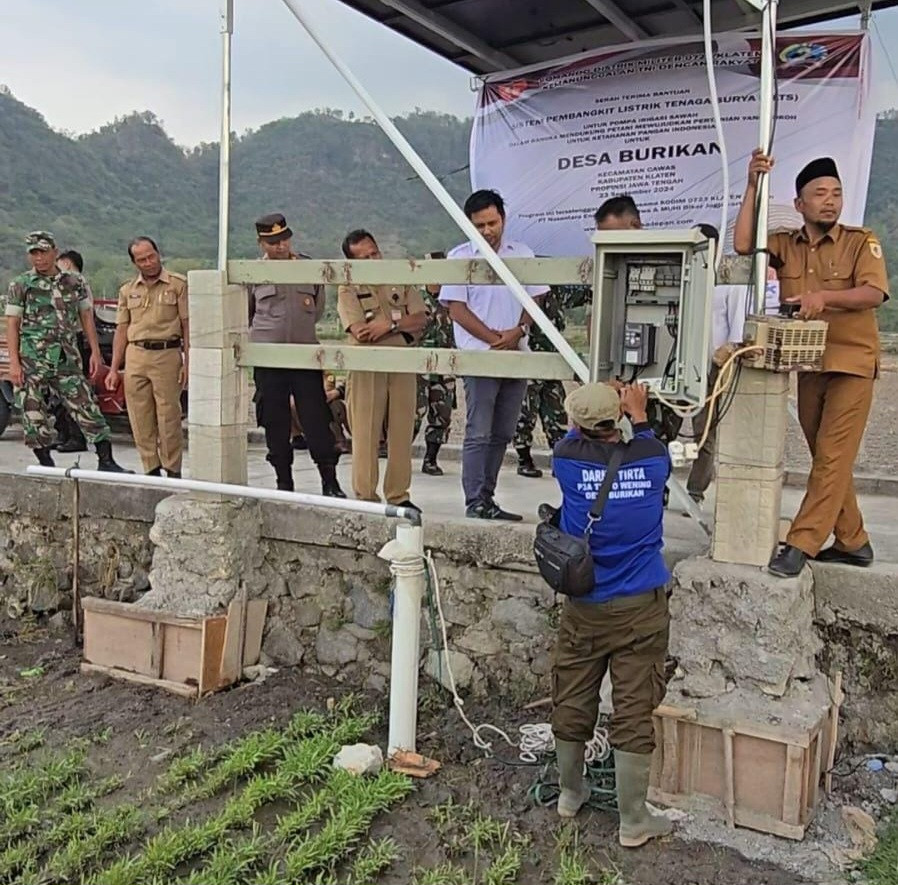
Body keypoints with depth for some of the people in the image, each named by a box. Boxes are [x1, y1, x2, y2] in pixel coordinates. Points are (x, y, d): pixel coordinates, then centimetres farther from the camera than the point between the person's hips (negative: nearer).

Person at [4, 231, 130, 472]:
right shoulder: (20, 285, 2)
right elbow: (12, 325, 0)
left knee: (87, 407, -1)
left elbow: (86, 317, 13)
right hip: (32, 362, -1)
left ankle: (106, 461, 3)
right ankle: (46, 465, 15)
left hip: (67, 360, 2)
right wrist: (14, 363, -8)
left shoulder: (74, 282, 8)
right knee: (34, 415, 2)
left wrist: (95, 352, 5)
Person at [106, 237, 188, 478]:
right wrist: (114, 369, 10)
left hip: (167, 354, -4)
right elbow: (121, 330, 15)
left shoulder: (178, 284, 3)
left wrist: (188, 362, -7)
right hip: (135, 356, 4)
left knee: (169, 417, -4)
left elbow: (187, 325, 0)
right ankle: (151, 470, 13)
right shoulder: (128, 290, 15)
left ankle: (173, 471, 5)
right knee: (140, 420, 4)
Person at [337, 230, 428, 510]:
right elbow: (359, 332, -12)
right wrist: (403, 328, -5)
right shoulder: (348, 289, 3)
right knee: (365, 434, -3)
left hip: (403, 366, 3)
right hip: (366, 368, -3)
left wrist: (389, 323, -13)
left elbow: (421, 318, 2)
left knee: (402, 432, 5)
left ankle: (399, 495, 14)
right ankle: (365, 496, 7)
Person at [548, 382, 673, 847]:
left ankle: (570, 794, 35)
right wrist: (638, 414, 33)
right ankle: (633, 821, 13)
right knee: (634, 712, 3)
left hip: (584, 608, 1)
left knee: (572, 704, 15)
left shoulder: (568, 459, -9)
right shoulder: (650, 458, -7)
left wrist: (595, 413, 31)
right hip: (641, 609, -1)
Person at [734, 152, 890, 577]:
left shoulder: (861, 241, -1)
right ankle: (853, 542, 23)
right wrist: (753, 185, -11)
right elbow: (743, 244, -10)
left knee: (832, 457, -9)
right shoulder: (786, 245, 7)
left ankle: (801, 544, -7)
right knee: (826, 459, 11)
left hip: (851, 365, -4)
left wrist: (824, 296, -30)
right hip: (808, 365, 5)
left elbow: (874, 293, -15)